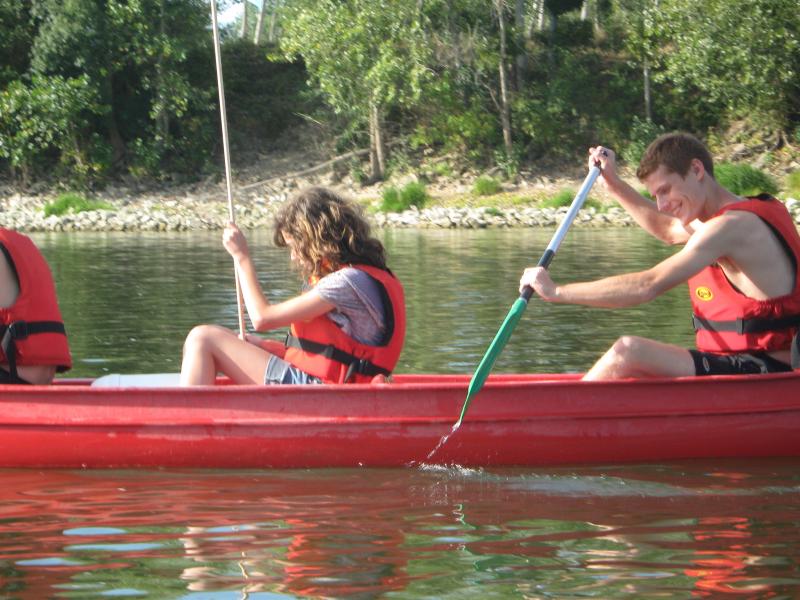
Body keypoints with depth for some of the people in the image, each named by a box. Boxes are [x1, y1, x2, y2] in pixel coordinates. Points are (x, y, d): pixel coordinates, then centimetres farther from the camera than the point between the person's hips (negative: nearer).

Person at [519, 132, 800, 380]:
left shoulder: (734, 227, -18)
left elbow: (648, 286, -25)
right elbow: (666, 230, 37)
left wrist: (555, 291, -21)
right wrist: (615, 184, 28)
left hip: (762, 373, -11)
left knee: (629, 352, -23)